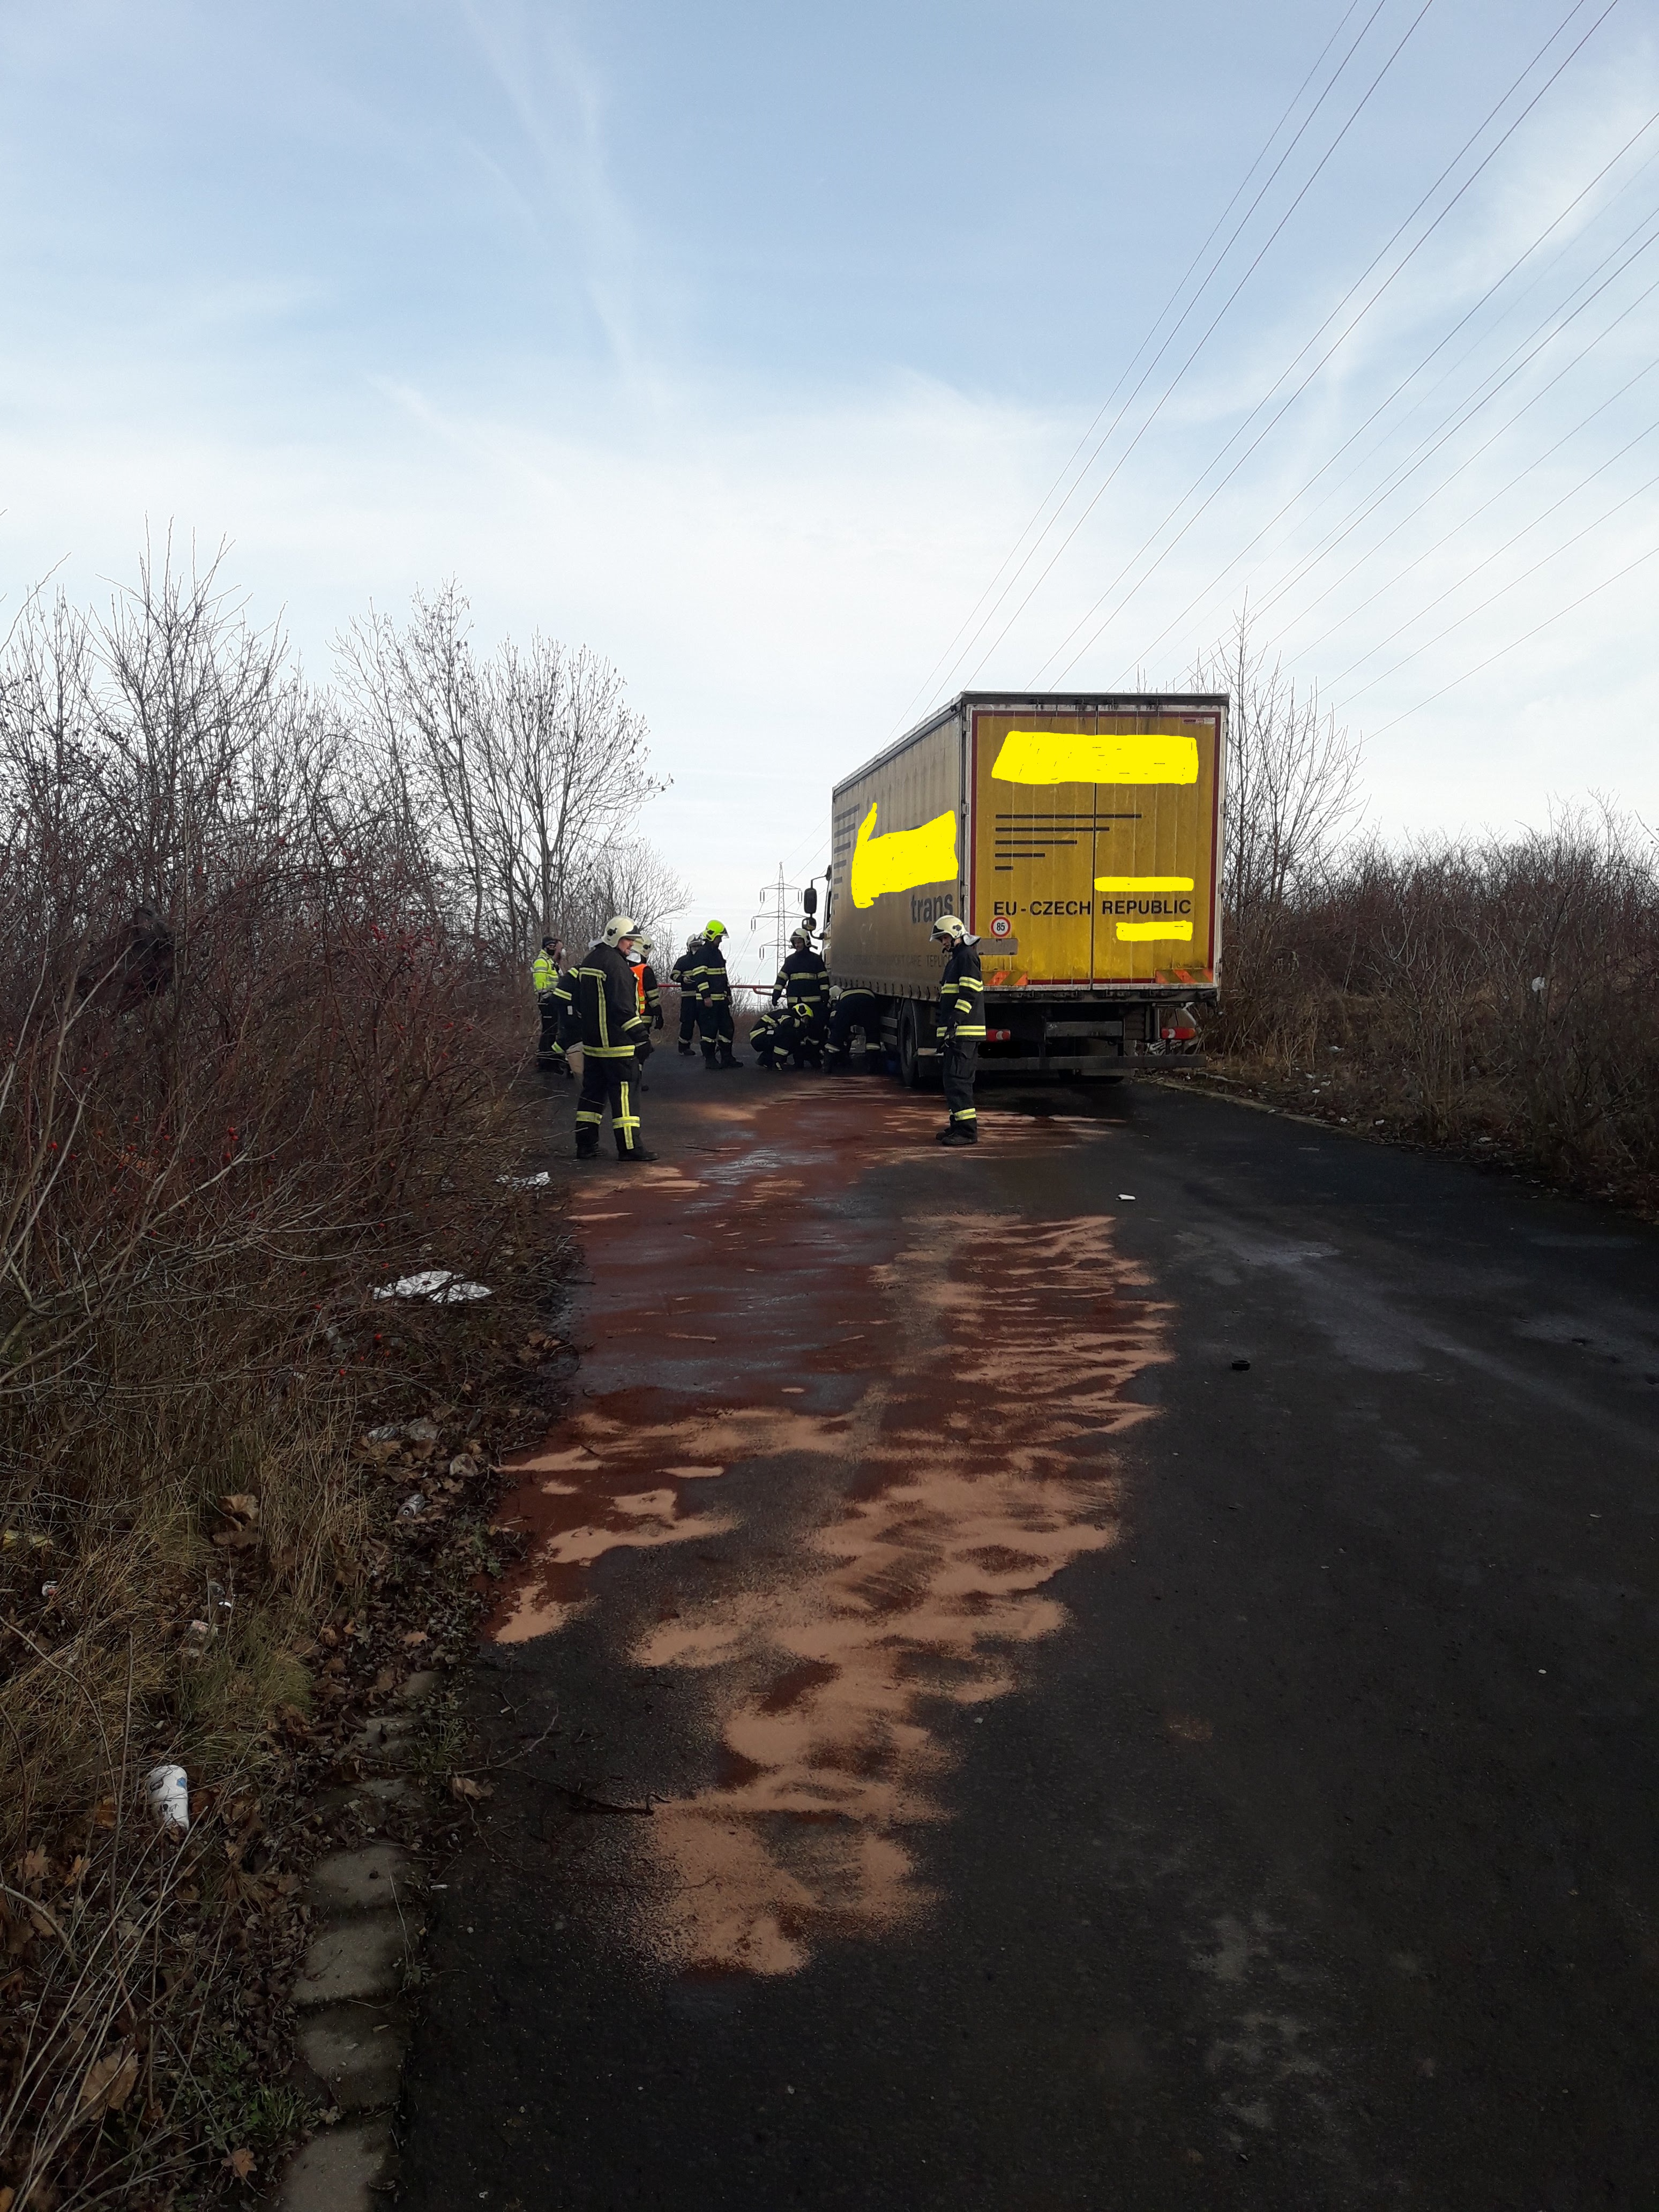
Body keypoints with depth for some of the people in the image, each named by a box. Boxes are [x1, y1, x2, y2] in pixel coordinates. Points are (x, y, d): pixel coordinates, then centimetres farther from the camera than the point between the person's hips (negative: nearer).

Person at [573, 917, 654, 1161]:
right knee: (622, 1092, -5)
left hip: (591, 1042, 9)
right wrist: (640, 1033, -18)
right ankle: (629, 1147, -4)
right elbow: (623, 1005, -22)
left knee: (593, 1091, 12)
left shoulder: (589, 962, 15)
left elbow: (578, 1002, 22)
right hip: (615, 1043, -9)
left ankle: (586, 1145, 15)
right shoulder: (615, 964, -15)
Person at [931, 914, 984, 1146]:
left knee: (957, 1079, -13)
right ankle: (958, 1124, 22)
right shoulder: (956, 958, 23)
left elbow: (968, 994, -19)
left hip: (964, 1032, -11)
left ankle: (967, 1130, -14)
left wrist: (954, 1023, -23)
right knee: (956, 1079, 14)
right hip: (957, 1032, 11)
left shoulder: (967, 957, -10)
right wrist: (948, 1027, 23)